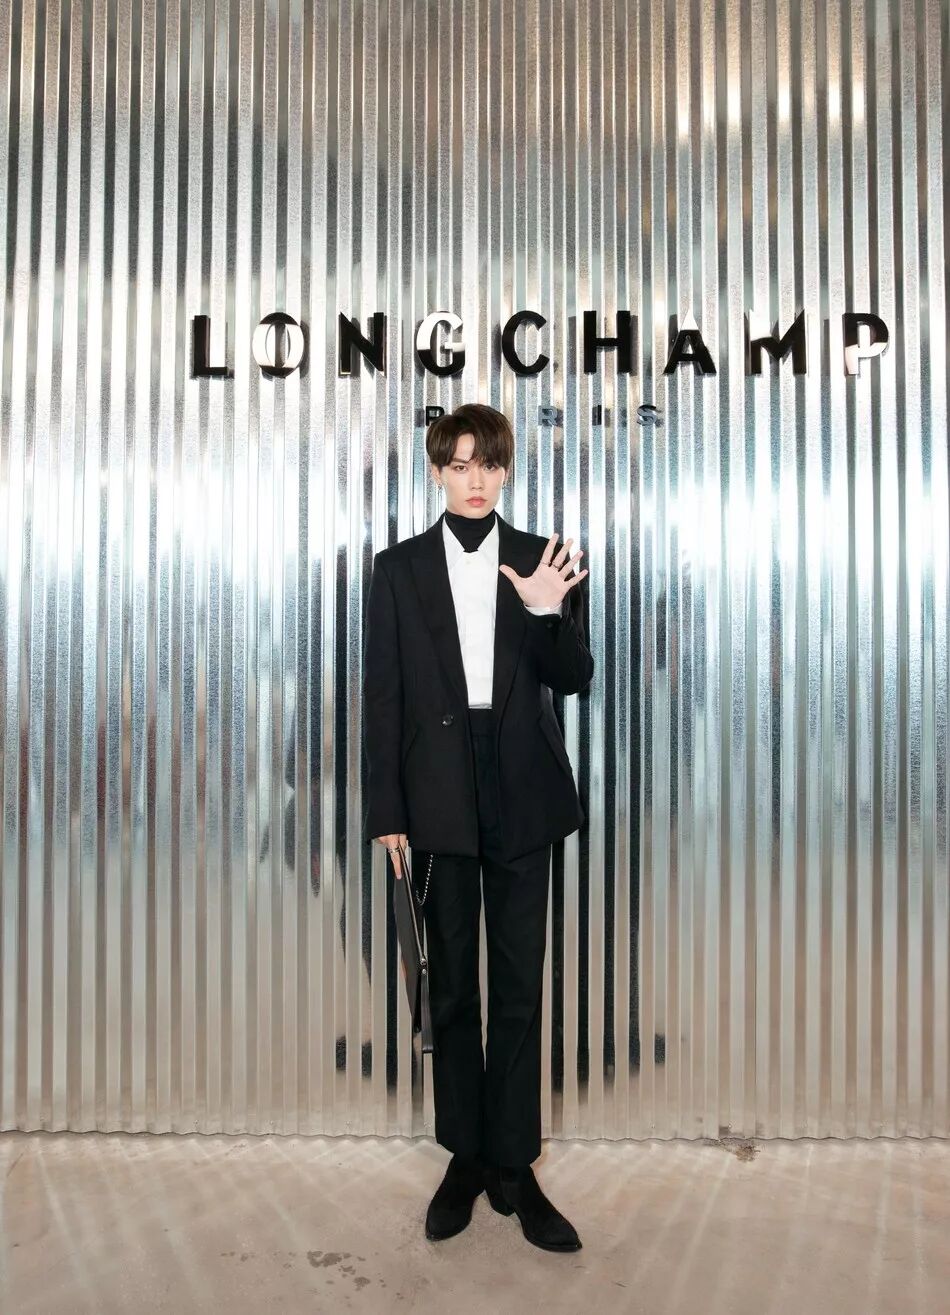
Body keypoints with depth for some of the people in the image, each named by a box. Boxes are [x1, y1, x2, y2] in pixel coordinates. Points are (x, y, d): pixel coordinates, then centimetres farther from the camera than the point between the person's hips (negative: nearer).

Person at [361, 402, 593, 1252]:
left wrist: (550, 612, -20)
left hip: (522, 797, 1)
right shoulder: (400, 567, 2)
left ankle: (513, 1166, 24)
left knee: (520, 988, 8)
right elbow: (384, 695, 0)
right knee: (453, 986, 12)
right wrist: (386, 813, -4)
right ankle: (465, 1158, 29)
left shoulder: (544, 559, 4)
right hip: (439, 798, 0)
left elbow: (574, 680, 0)